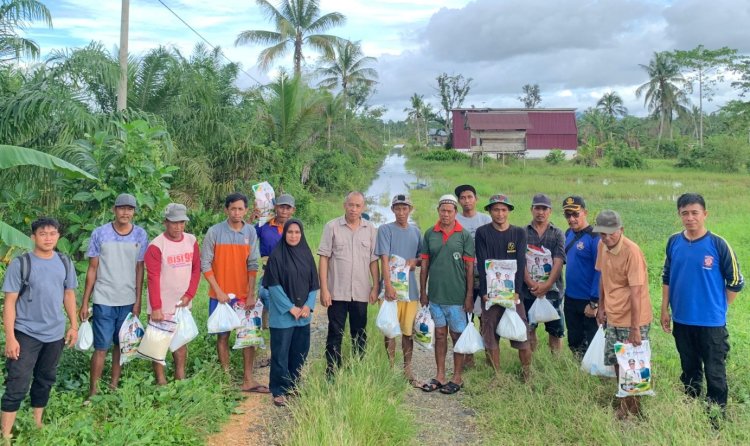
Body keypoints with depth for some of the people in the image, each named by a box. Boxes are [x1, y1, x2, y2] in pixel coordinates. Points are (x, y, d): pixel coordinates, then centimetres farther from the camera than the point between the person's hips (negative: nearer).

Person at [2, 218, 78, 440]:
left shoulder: (64, 263, 2)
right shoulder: (20, 264, -11)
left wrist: (74, 325, 8)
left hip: (55, 334, 4)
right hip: (26, 333, -4)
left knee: (45, 380, 16)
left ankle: (37, 425, 32)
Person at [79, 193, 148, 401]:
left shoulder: (140, 235, 1)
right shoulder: (100, 233, -4)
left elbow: (139, 269, 5)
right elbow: (92, 269, 0)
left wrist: (138, 301, 3)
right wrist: (84, 303, 0)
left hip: (128, 301, 2)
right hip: (104, 300, -2)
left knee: (121, 345, 11)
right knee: (101, 347, -1)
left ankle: (114, 385, 24)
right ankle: (93, 391, 10)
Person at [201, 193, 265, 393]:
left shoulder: (251, 232, 1)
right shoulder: (214, 232, -7)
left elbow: (252, 265, 2)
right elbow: (205, 264, -6)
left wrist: (251, 294, -4)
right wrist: (219, 291, -10)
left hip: (243, 294, 3)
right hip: (221, 295, -2)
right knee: (223, 335, 7)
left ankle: (248, 380, 12)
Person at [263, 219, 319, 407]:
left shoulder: (306, 255, 7)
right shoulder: (276, 255, -7)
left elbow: (313, 284, 8)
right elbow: (273, 285, -11)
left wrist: (308, 305, -5)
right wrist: (290, 307, -13)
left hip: (304, 314, 5)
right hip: (282, 314, -5)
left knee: (300, 351, 11)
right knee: (280, 353, 0)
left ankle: (293, 386, 26)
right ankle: (278, 391, 11)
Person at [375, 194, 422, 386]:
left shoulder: (416, 231, 12)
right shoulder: (385, 230, -2)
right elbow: (384, 259, -11)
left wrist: (415, 261, -6)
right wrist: (388, 285, -20)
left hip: (411, 287, 4)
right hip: (392, 287, -4)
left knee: (408, 331, 10)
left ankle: (407, 370, 21)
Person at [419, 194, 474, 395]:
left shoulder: (465, 235, -3)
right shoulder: (430, 234, 5)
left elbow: (470, 267, -3)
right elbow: (424, 264, 8)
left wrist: (469, 295, -6)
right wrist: (422, 292, 5)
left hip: (457, 295, -3)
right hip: (435, 294, 3)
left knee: (457, 335, 6)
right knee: (439, 334, 11)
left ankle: (457, 378, 17)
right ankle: (440, 376, 21)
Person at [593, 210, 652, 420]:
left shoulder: (632, 252, -23)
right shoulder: (602, 246, -1)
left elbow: (635, 292, -24)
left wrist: (635, 328, -23)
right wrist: (601, 306, 13)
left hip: (633, 319, -7)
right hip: (613, 317, 7)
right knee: (616, 361, 16)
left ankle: (634, 406, 23)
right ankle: (624, 401, 35)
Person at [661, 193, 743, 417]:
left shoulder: (718, 244, -12)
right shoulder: (674, 242, -1)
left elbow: (736, 282, -4)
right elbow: (666, 278, 9)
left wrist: (718, 308, 2)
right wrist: (665, 310, 7)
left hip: (711, 322, -4)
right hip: (681, 321, 4)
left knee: (715, 373, 7)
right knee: (689, 370, 20)